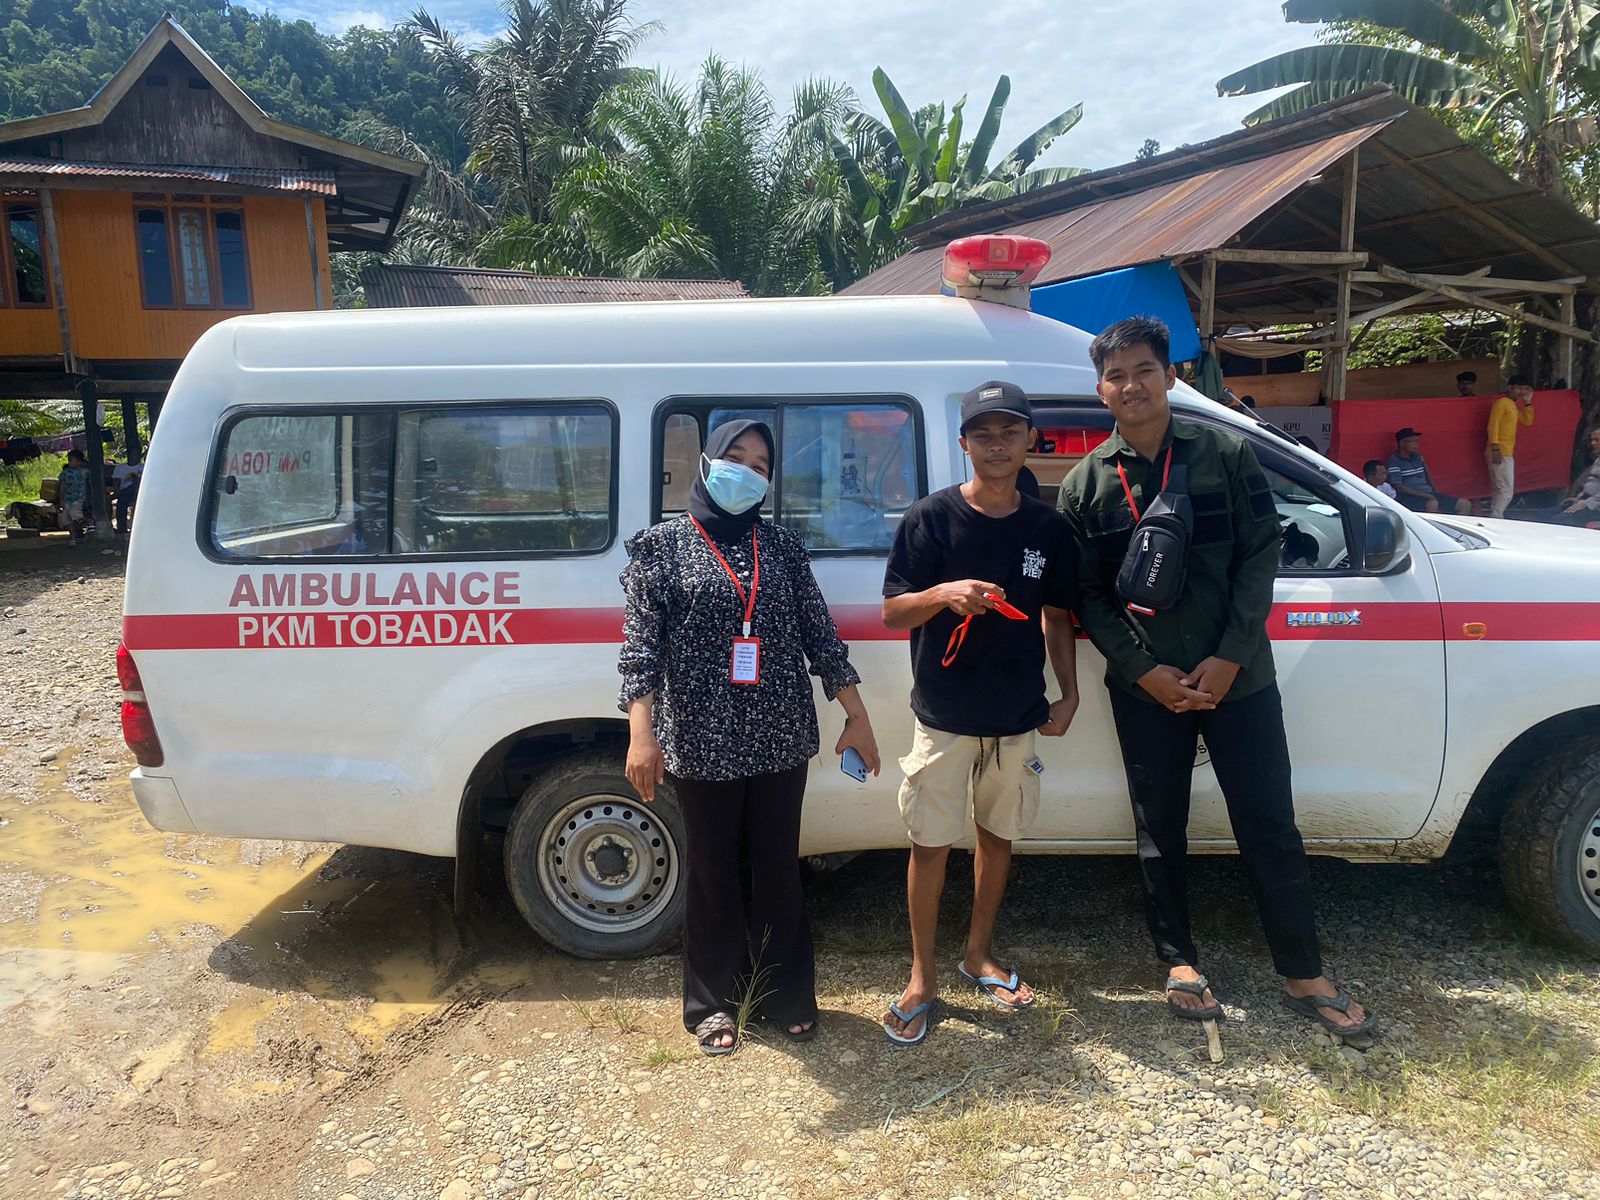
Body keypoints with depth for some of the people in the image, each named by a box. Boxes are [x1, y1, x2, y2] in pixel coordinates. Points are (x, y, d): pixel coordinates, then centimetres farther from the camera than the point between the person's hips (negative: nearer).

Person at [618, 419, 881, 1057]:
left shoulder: (783, 545, 7)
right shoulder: (662, 544, -1)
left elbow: (819, 634, 7)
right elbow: (640, 643, -6)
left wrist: (857, 716, 4)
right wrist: (641, 732, -16)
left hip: (780, 737, 2)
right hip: (701, 741, -2)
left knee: (779, 868, 13)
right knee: (712, 872, 12)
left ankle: (784, 993, 32)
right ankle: (713, 1002, 30)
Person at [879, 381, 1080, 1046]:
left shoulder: (1048, 528, 3)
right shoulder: (930, 518, -8)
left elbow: (1056, 616, 13)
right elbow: (892, 612, -8)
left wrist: (1069, 693, 5)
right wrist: (945, 594, -27)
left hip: (1017, 716, 4)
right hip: (944, 716, -3)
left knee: (997, 835, 15)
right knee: (931, 843, 3)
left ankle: (979, 953, 35)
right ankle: (922, 977, 18)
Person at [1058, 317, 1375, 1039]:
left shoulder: (1226, 453, -1)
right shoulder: (1086, 485, 1)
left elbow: (1259, 558, -3)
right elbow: (1087, 598, 0)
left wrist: (1229, 657, -12)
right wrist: (1146, 672, -11)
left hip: (1238, 677, 0)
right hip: (1145, 688, 1)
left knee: (1270, 829, 6)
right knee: (1161, 833, 11)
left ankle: (1303, 977, 22)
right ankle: (1180, 962, 29)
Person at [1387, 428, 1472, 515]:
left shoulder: (1417, 456, 15)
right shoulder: (1394, 462, -9)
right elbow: (1398, 487, -17)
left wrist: (1435, 491, 10)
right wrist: (1424, 495, -19)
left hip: (1428, 494, 9)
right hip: (1410, 497, -9)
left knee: (1466, 505, -1)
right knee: (1433, 504, -40)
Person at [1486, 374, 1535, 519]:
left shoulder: (1513, 406, 21)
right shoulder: (1502, 402, -8)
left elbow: (1527, 421, 26)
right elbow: (1493, 425, -17)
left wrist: (1528, 402, 17)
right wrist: (1495, 448, -24)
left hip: (1507, 454, 10)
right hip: (1500, 454, -10)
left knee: (1501, 492, 11)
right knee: (1506, 492, -14)